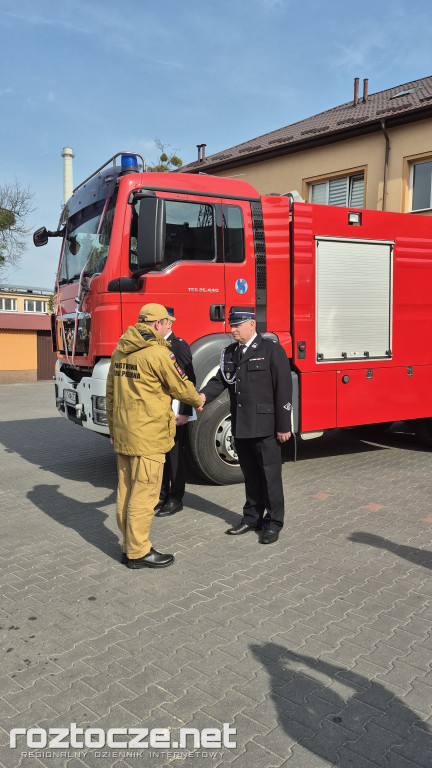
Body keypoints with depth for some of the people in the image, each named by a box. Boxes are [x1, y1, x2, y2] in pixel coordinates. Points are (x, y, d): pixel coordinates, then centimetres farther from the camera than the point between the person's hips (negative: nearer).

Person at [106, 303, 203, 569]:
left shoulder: (121, 351, 11)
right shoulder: (158, 352, -15)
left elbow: (111, 392, 16)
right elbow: (181, 386, -6)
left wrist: (113, 428, 23)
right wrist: (198, 401, 14)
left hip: (123, 434, 9)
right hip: (148, 437, -9)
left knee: (126, 490, 14)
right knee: (144, 494, 0)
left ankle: (129, 546, 25)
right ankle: (138, 552, 8)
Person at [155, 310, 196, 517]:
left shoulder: (179, 346, -9)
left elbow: (189, 380, -13)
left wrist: (184, 413, -18)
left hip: (174, 412, -7)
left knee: (175, 454, 2)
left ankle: (176, 499, 13)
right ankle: (162, 495, 25)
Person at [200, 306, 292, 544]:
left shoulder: (272, 350, -8)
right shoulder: (229, 353, 12)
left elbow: (283, 390, -11)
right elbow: (220, 380, 7)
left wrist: (283, 426, -13)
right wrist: (204, 395, -15)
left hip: (265, 427, -6)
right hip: (241, 426, 6)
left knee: (270, 474, 2)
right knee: (250, 474, 16)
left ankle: (274, 522, 15)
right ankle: (252, 518, 29)